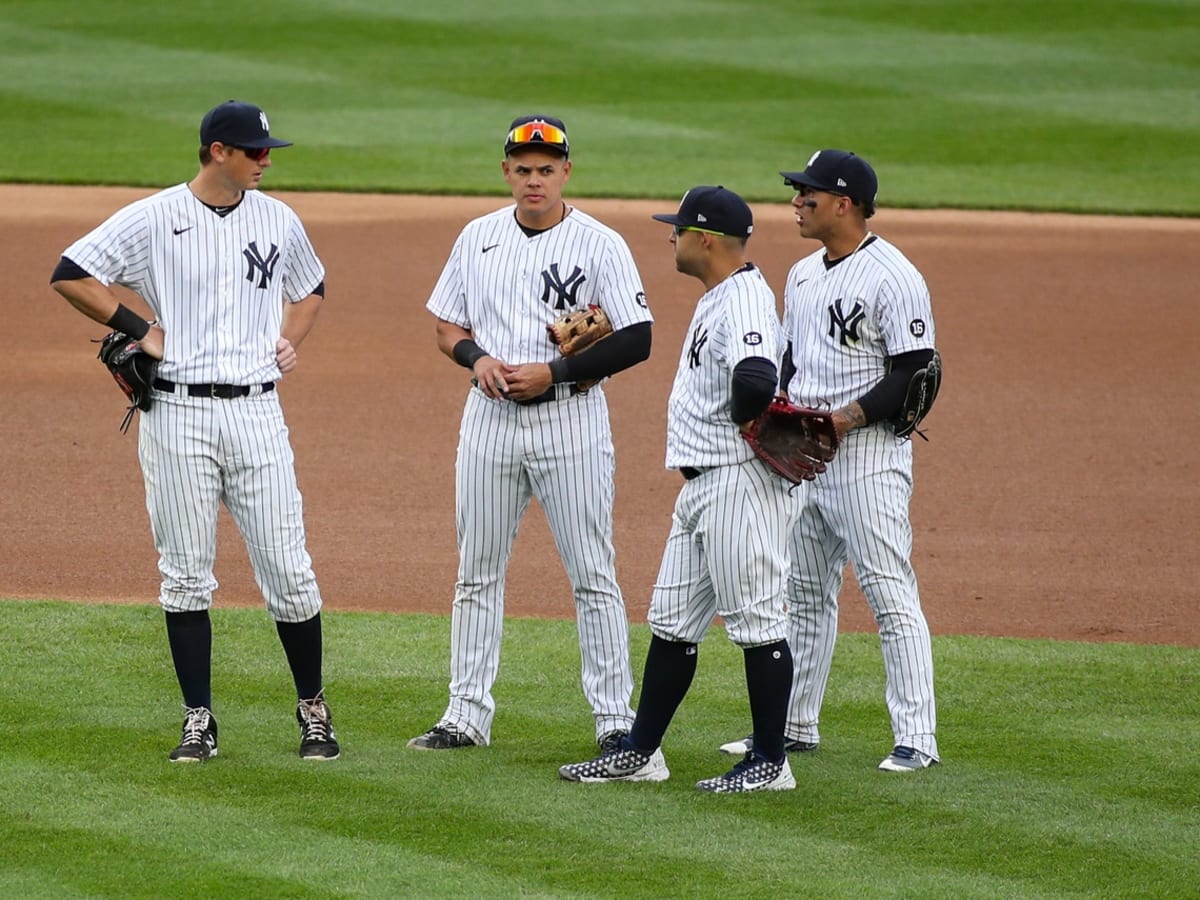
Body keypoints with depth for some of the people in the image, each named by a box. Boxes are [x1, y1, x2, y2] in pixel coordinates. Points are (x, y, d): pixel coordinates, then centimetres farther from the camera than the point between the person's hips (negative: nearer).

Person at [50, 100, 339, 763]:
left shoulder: (278, 220, 9)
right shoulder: (153, 219, -3)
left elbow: (310, 287, 26)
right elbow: (70, 274, -3)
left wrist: (289, 341, 8)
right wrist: (141, 329, -6)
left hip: (256, 410, 2)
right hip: (176, 413, -2)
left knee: (287, 570, -1)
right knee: (185, 575, 2)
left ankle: (312, 708, 13)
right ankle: (198, 720, 9)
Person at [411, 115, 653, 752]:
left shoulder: (600, 245, -6)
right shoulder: (478, 238, 7)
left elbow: (636, 341, -9)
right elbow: (447, 327, 13)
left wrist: (553, 373, -16)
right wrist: (477, 358, -9)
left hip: (570, 418, -4)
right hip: (490, 416, 4)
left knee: (593, 574, -2)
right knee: (477, 572, 8)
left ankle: (614, 718, 2)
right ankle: (467, 716, 15)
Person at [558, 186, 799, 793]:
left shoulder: (746, 299, -18)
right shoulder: (714, 298, 16)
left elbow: (756, 382, -34)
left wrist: (743, 423, -17)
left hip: (740, 485, -11)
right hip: (700, 486, 11)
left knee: (756, 622, -4)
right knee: (672, 622, 14)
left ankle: (771, 762, 1)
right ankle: (641, 753, 20)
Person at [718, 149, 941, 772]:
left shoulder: (893, 277, -12)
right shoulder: (803, 275, 15)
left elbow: (914, 374, -16)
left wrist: (842, 418, -21)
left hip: (867, 451, -9)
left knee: (890, 596, -10)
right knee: (804, 593, 14)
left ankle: (916, 738, -10)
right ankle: (793, 726, 23)